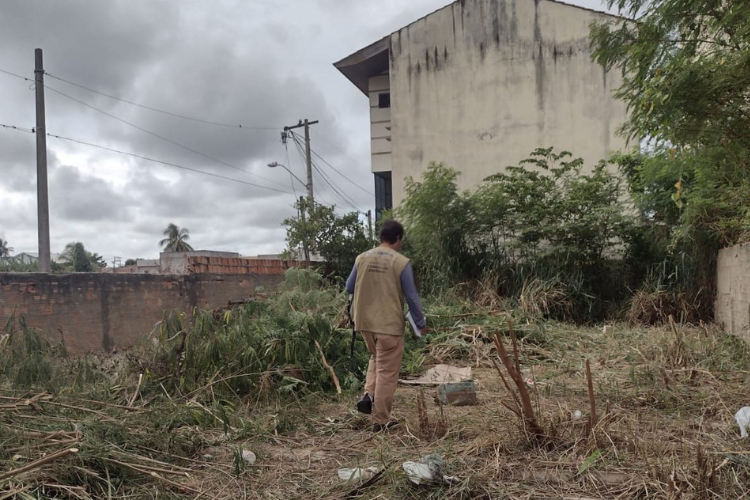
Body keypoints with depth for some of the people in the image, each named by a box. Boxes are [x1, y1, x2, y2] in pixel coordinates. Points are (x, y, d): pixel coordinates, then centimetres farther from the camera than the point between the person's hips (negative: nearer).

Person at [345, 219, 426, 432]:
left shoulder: (362, 258, 0)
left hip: (364, 321, 5)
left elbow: (349, 288, 8)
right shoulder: (401, 262, -11)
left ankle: (369, 395, 10)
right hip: (389, 324, -4)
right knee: (387, 372, 6)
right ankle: (381, 420, 12)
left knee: (376, 358, 29)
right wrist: (421, 322, 5)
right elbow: (411, 297, -8)